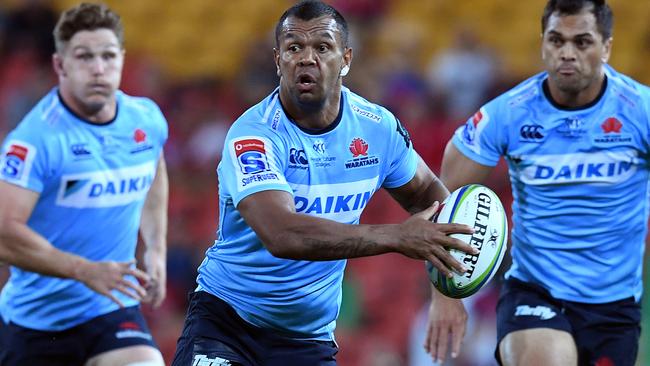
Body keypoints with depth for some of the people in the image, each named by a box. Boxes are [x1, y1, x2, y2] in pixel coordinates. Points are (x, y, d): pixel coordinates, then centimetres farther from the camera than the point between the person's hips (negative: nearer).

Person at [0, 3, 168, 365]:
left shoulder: (148, 121, 1)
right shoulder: (36, 138, -18)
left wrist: (156, 249, 15)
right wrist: (85, 271, -30)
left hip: (113, 309, 3)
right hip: (35, 318, -3)